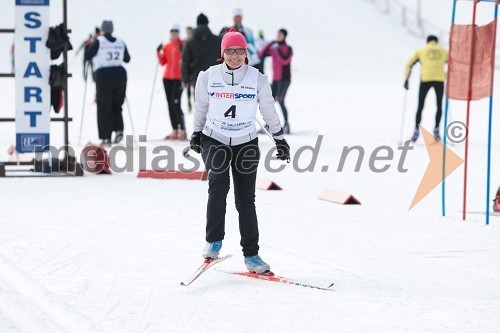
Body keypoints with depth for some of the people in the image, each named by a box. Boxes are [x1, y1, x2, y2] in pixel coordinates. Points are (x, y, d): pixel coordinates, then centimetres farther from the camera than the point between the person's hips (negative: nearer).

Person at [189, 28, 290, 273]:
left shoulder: (257, 80, -6)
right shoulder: (208, 78, -6)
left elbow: (269, 111, 8)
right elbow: (200, 108, 10)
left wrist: (280, 140, 14)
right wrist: (196, 133, 19)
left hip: (246, 144, 1)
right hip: (214, 141, -1)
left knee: (246, 200, 0)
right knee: (218, 184, -26)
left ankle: (251, 254, 10)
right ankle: (213, 241, -16)